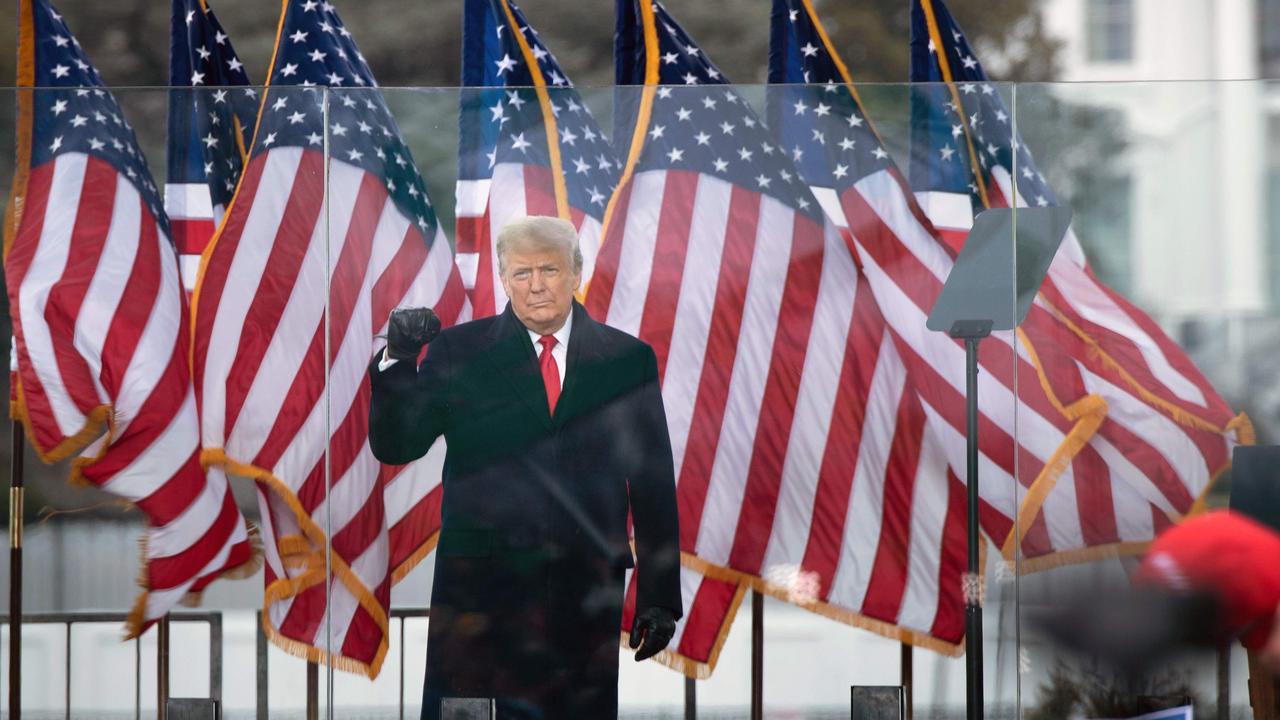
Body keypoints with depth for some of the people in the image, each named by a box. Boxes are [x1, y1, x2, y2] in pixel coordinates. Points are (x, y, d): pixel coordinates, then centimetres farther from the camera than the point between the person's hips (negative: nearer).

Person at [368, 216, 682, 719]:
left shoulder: (628, 360, 8)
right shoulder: (459, 352, 6)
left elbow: (653, 484, 9)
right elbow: (395, 447, 1)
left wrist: (660, 596, 6)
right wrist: (398, 360, -15)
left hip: (586, 592, 1)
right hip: (479, 582, -1)